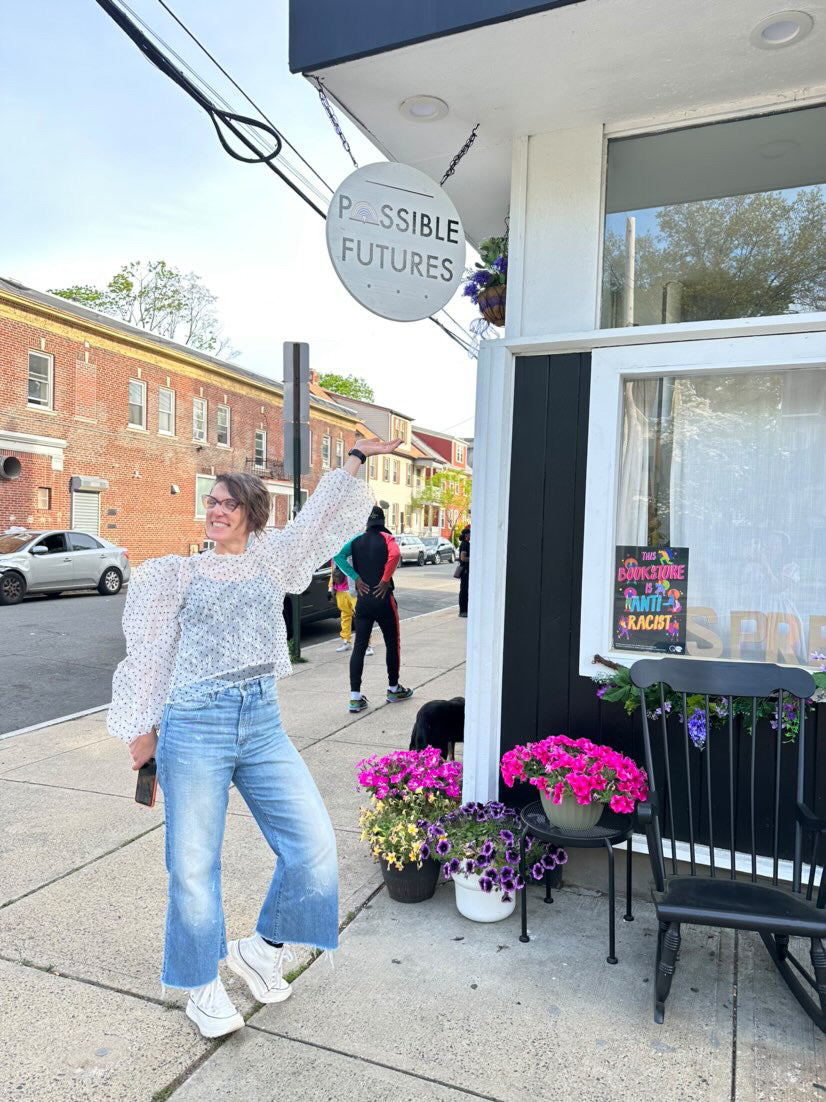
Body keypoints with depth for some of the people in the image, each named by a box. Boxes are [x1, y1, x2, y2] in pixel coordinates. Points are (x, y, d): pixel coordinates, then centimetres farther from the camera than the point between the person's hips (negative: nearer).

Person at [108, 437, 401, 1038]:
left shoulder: (271, 561, 12)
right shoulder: (176, 573, 7)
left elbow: (320, 516, 13)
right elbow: (150, 652, 9)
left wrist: (355, 460, 9)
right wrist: (143, 729, 7)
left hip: (263, 722, 3)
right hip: (194, 724, -2)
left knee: (314, 843, -2)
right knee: (194, 863, 3)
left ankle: (262, 949, 24)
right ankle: (204, 986, 27)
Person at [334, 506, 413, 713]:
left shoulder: (357, 540, 6)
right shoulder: (385, 538, -4)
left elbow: (338, 556, -8)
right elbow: (394, 555, -25)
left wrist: (356, 577, -6)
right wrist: (386, 580, -15)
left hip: (362, 600, 3)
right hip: (383, 598, -3)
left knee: (359, 646, 5)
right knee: (392, 643, 14)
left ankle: (355, 697, 0)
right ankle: (393, 689, 25)